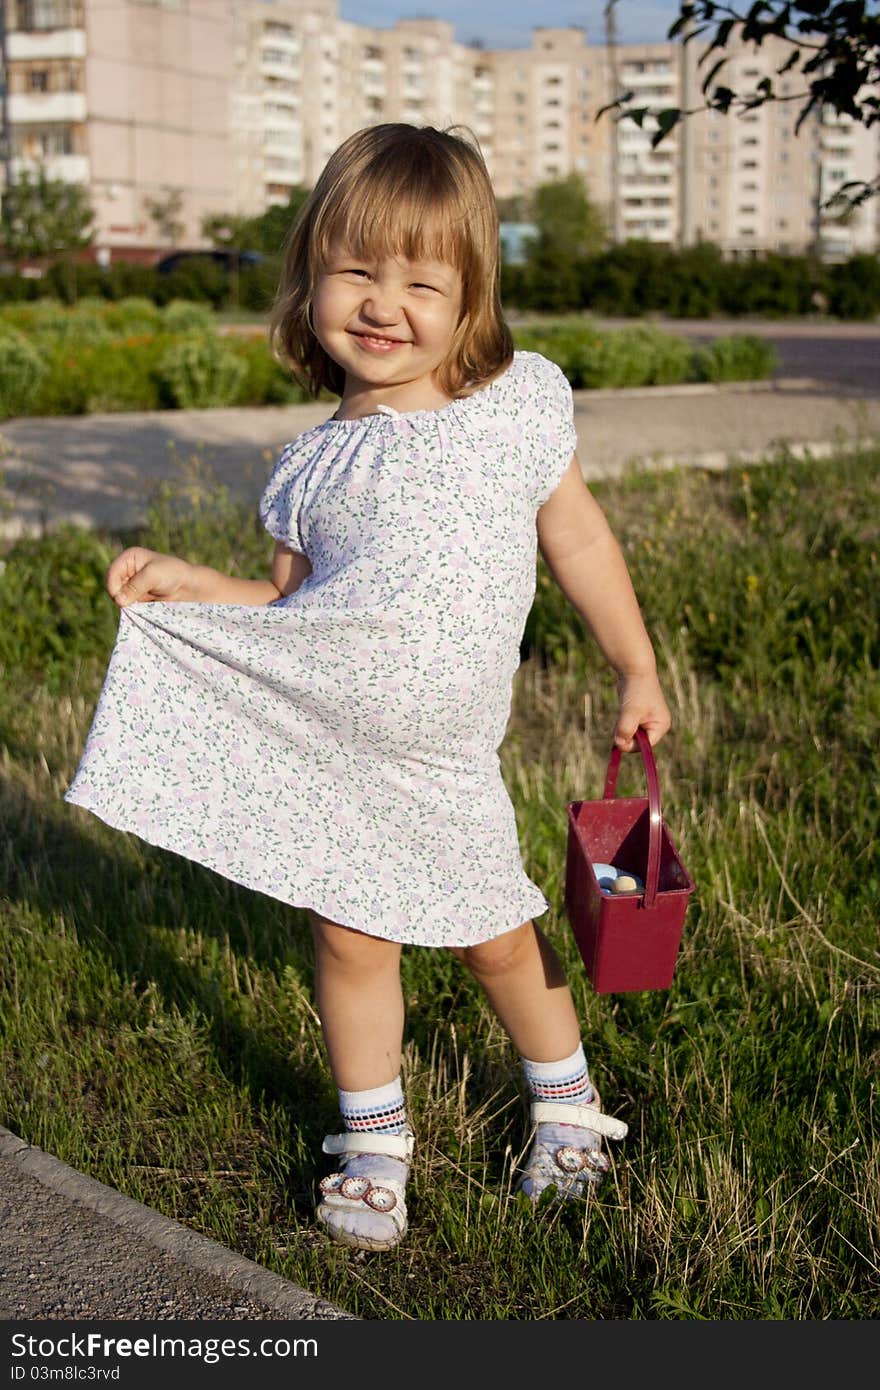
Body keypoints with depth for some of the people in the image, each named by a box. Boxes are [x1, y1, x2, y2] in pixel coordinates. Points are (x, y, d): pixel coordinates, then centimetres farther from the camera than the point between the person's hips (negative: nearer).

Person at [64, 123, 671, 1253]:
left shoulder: (525, 399, -2)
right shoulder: (317, 466, -2)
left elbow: (577, 538, 9)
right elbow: (287, 602, 7)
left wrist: (636, 671, 13)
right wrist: (188, 586, -8)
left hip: (445, 759, 0)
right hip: (322, 743, 0)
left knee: (496, 938, 11)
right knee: (350, 938, 7)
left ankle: (566, 1105, 39)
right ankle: (372, 1145, 30)